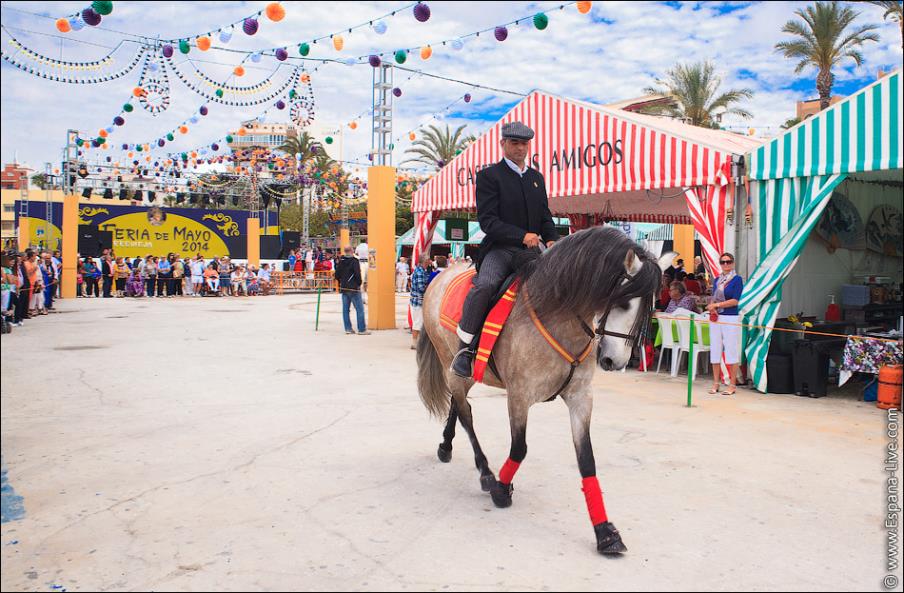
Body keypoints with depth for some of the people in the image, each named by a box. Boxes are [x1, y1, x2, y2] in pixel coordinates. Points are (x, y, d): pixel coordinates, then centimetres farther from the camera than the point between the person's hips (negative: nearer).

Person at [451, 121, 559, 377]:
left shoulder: (537, 177, 20)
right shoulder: (489, 176, 1)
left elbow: (546, 217, 22)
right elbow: (487, 221, -9)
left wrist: (552, 239, -1)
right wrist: (522, 235, -21)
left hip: (533, 249, 6)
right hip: (501, 248, -6)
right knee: (484, 284, -33)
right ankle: (465, 349, -21)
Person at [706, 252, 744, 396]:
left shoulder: (737, 279, -3)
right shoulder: (717, 280, 13)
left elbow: (735, 301, -10)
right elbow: (713, 297, 13)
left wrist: (716, 305, -11)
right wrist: (711, 308, -7)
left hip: (731, 318, -5)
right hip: (715, 318, 5)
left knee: (731, 350, -4)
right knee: (715, 349, 6)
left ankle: (732, 385, 2)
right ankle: (716, 383, 14)